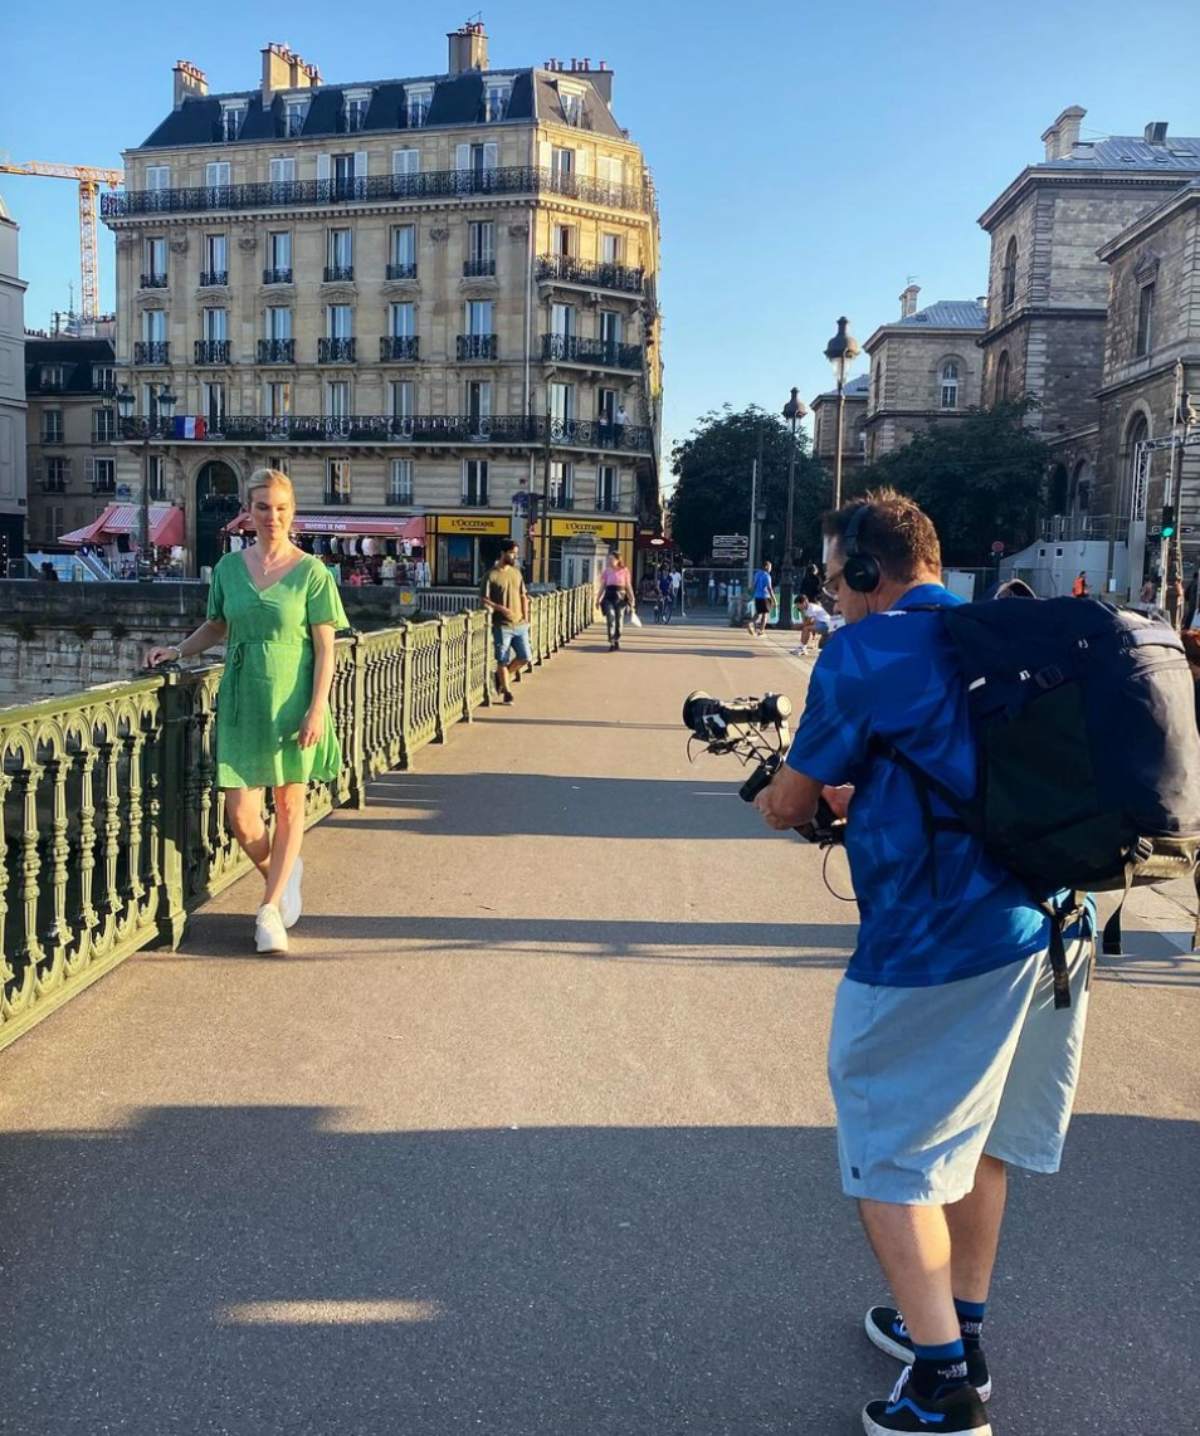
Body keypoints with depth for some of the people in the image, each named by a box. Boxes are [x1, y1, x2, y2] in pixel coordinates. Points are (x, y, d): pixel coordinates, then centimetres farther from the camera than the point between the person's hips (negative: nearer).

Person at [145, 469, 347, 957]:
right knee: (240, 815, -1)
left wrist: (317, 708, -13)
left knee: (289, 805, 6)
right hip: (241, 702, 3)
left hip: (291, 703, -2)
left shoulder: (311, 572, -4)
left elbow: (325, 647, -5)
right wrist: (178, 650, 4)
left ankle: (269, 909, 19)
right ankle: (281, 873, 28)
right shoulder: (229, 567, 6)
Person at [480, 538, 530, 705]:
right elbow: (484, 599, -9)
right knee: (503, 660, 1)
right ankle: (507, 691, 14)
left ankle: (501, 677, 26)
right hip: (502, 625, -6)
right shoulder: (491, 575, -8)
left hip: (520, 624, 6)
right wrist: (500, 608, -21)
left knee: (524, 657, 5)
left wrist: (525, 616, 5)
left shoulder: (516, 572, 11)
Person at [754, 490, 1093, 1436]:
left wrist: (775, 797, 19)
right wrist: (861, 795, 26)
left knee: (892, 1156, 8)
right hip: (1052, 929, 9)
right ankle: (960, 1328, 38)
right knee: (980, 1135, 23)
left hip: (936, 947, -8)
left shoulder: (866, 651, -12)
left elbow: (789, 805, -3)